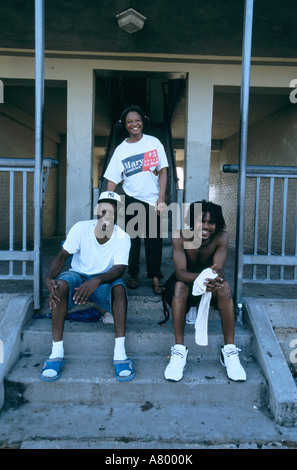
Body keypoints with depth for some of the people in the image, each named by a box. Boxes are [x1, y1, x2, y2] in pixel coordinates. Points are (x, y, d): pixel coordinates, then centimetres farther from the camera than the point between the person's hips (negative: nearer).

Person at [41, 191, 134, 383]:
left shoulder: (122, 237, -14)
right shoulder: (81, 228, -13)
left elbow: (119, 269, -24)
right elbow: (62, 256, -16)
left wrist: (96, 281, -44)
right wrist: (49, 278, -36)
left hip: (104, 280, 0)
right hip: (78, 275, 1)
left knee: (119, 287, -34)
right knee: (61, 284, -33)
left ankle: (120, 352, -31)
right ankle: (57, 352, -26)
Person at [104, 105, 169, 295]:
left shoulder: (154, 142, 2)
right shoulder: (121, 149, 3)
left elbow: (163, 171, -1)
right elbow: (112, 179, 2)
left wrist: (161, 199, -10)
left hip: (153, 201, -1)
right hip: (132, 201, 1)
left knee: (154, 240, 2)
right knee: (132, 239, 9)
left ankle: (156, 277, 14)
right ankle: (133, 275, 25)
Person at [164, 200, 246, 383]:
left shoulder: (221, 237, -19)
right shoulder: (180, 236, -24)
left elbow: (220, 269, -29)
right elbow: (180, 272, -32)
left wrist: (216, 275, -55)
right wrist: (200, 278, -54)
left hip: (210, 282, 2)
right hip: (186, 280, -1)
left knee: (224, 286, -31)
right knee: (179, 286, -35)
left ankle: (230, 350, -24)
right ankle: (179, 350, -29)